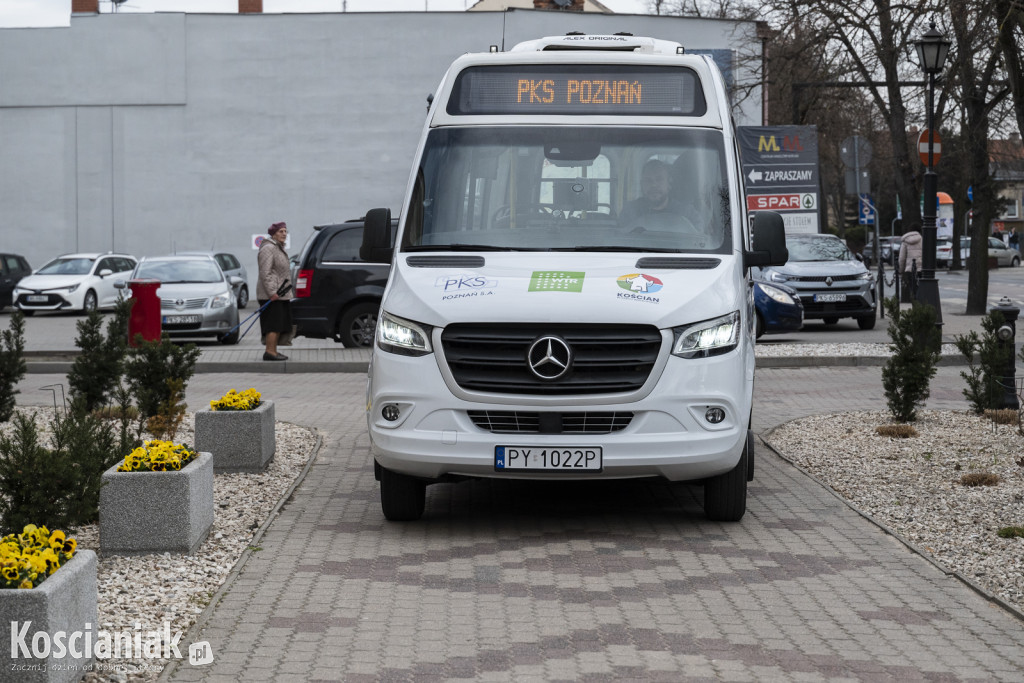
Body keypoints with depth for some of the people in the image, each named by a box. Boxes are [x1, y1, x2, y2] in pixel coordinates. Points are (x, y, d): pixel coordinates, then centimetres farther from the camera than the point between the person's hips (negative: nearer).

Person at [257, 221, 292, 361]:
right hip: (271, 294, -10)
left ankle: (273, 351, 14)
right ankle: (269, 352, -13)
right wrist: (272, 292, -24)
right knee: (274, 323, -13)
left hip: (279, 294, 10)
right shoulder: (268, 248, -13)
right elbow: (265, 273, -20)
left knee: (280, 323, 10)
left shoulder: (279, 249, 21)